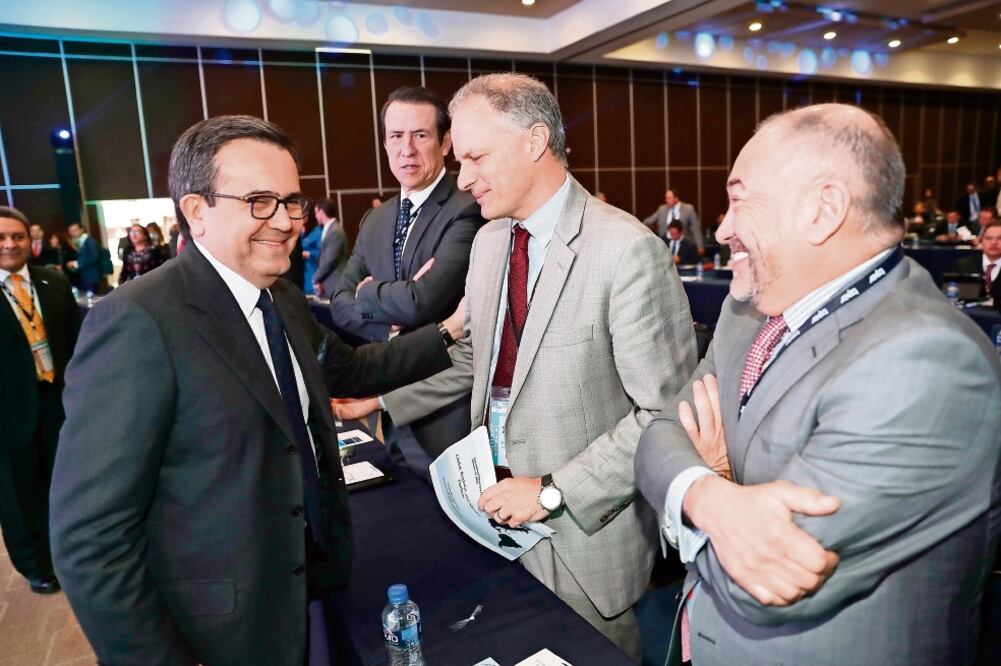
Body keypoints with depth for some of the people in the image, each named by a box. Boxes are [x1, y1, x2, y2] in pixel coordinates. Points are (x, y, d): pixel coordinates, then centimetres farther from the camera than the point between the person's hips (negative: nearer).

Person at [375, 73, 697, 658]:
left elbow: (666, 414, -20)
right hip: (501, 508, 6)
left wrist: (553, 491, -20)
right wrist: (381, 407, 10)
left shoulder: (627, 250, -21)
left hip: (584, 530, -6)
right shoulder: (488, 240, 3)